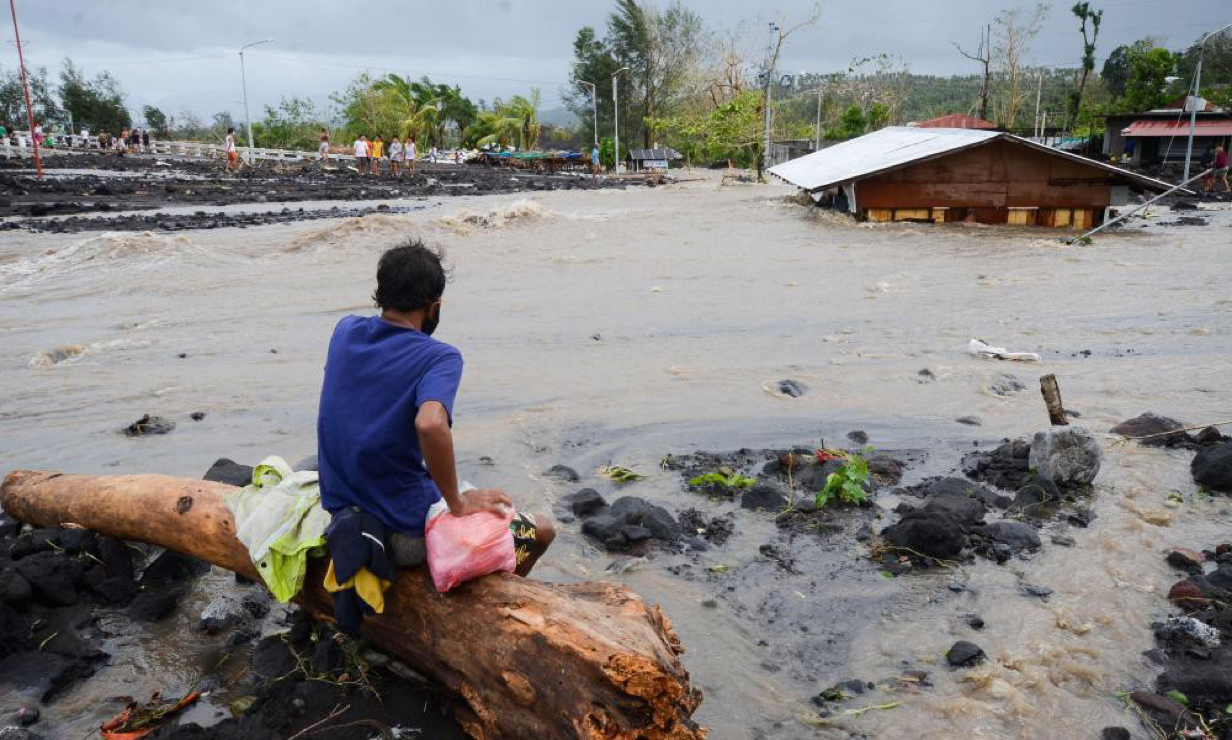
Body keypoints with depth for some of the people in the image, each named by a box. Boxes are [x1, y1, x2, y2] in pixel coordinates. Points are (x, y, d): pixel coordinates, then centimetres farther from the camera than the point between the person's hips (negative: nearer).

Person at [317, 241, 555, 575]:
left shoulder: (345, 332, 0)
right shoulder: (440, 358, -19)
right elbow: (430, 424, -39)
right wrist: (458, 502, -26)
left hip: (339, 510, 7)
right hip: (407, 534, -7)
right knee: (542, 529, 11)